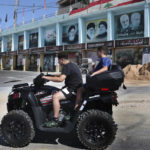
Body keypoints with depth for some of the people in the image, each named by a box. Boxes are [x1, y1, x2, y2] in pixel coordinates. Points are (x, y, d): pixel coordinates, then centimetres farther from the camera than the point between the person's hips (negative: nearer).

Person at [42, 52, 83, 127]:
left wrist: (47, 78, -23)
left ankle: (55, 120, -23)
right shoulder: (72, 65, 16)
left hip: (73, 89, -11)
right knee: (56, 92, 23)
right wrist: (53, 76, 24)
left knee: (55, 96, -25)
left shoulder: (67, 66, -17)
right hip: (75, 87, 11)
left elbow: (61, 79, -31)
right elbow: (63, 75, 31)